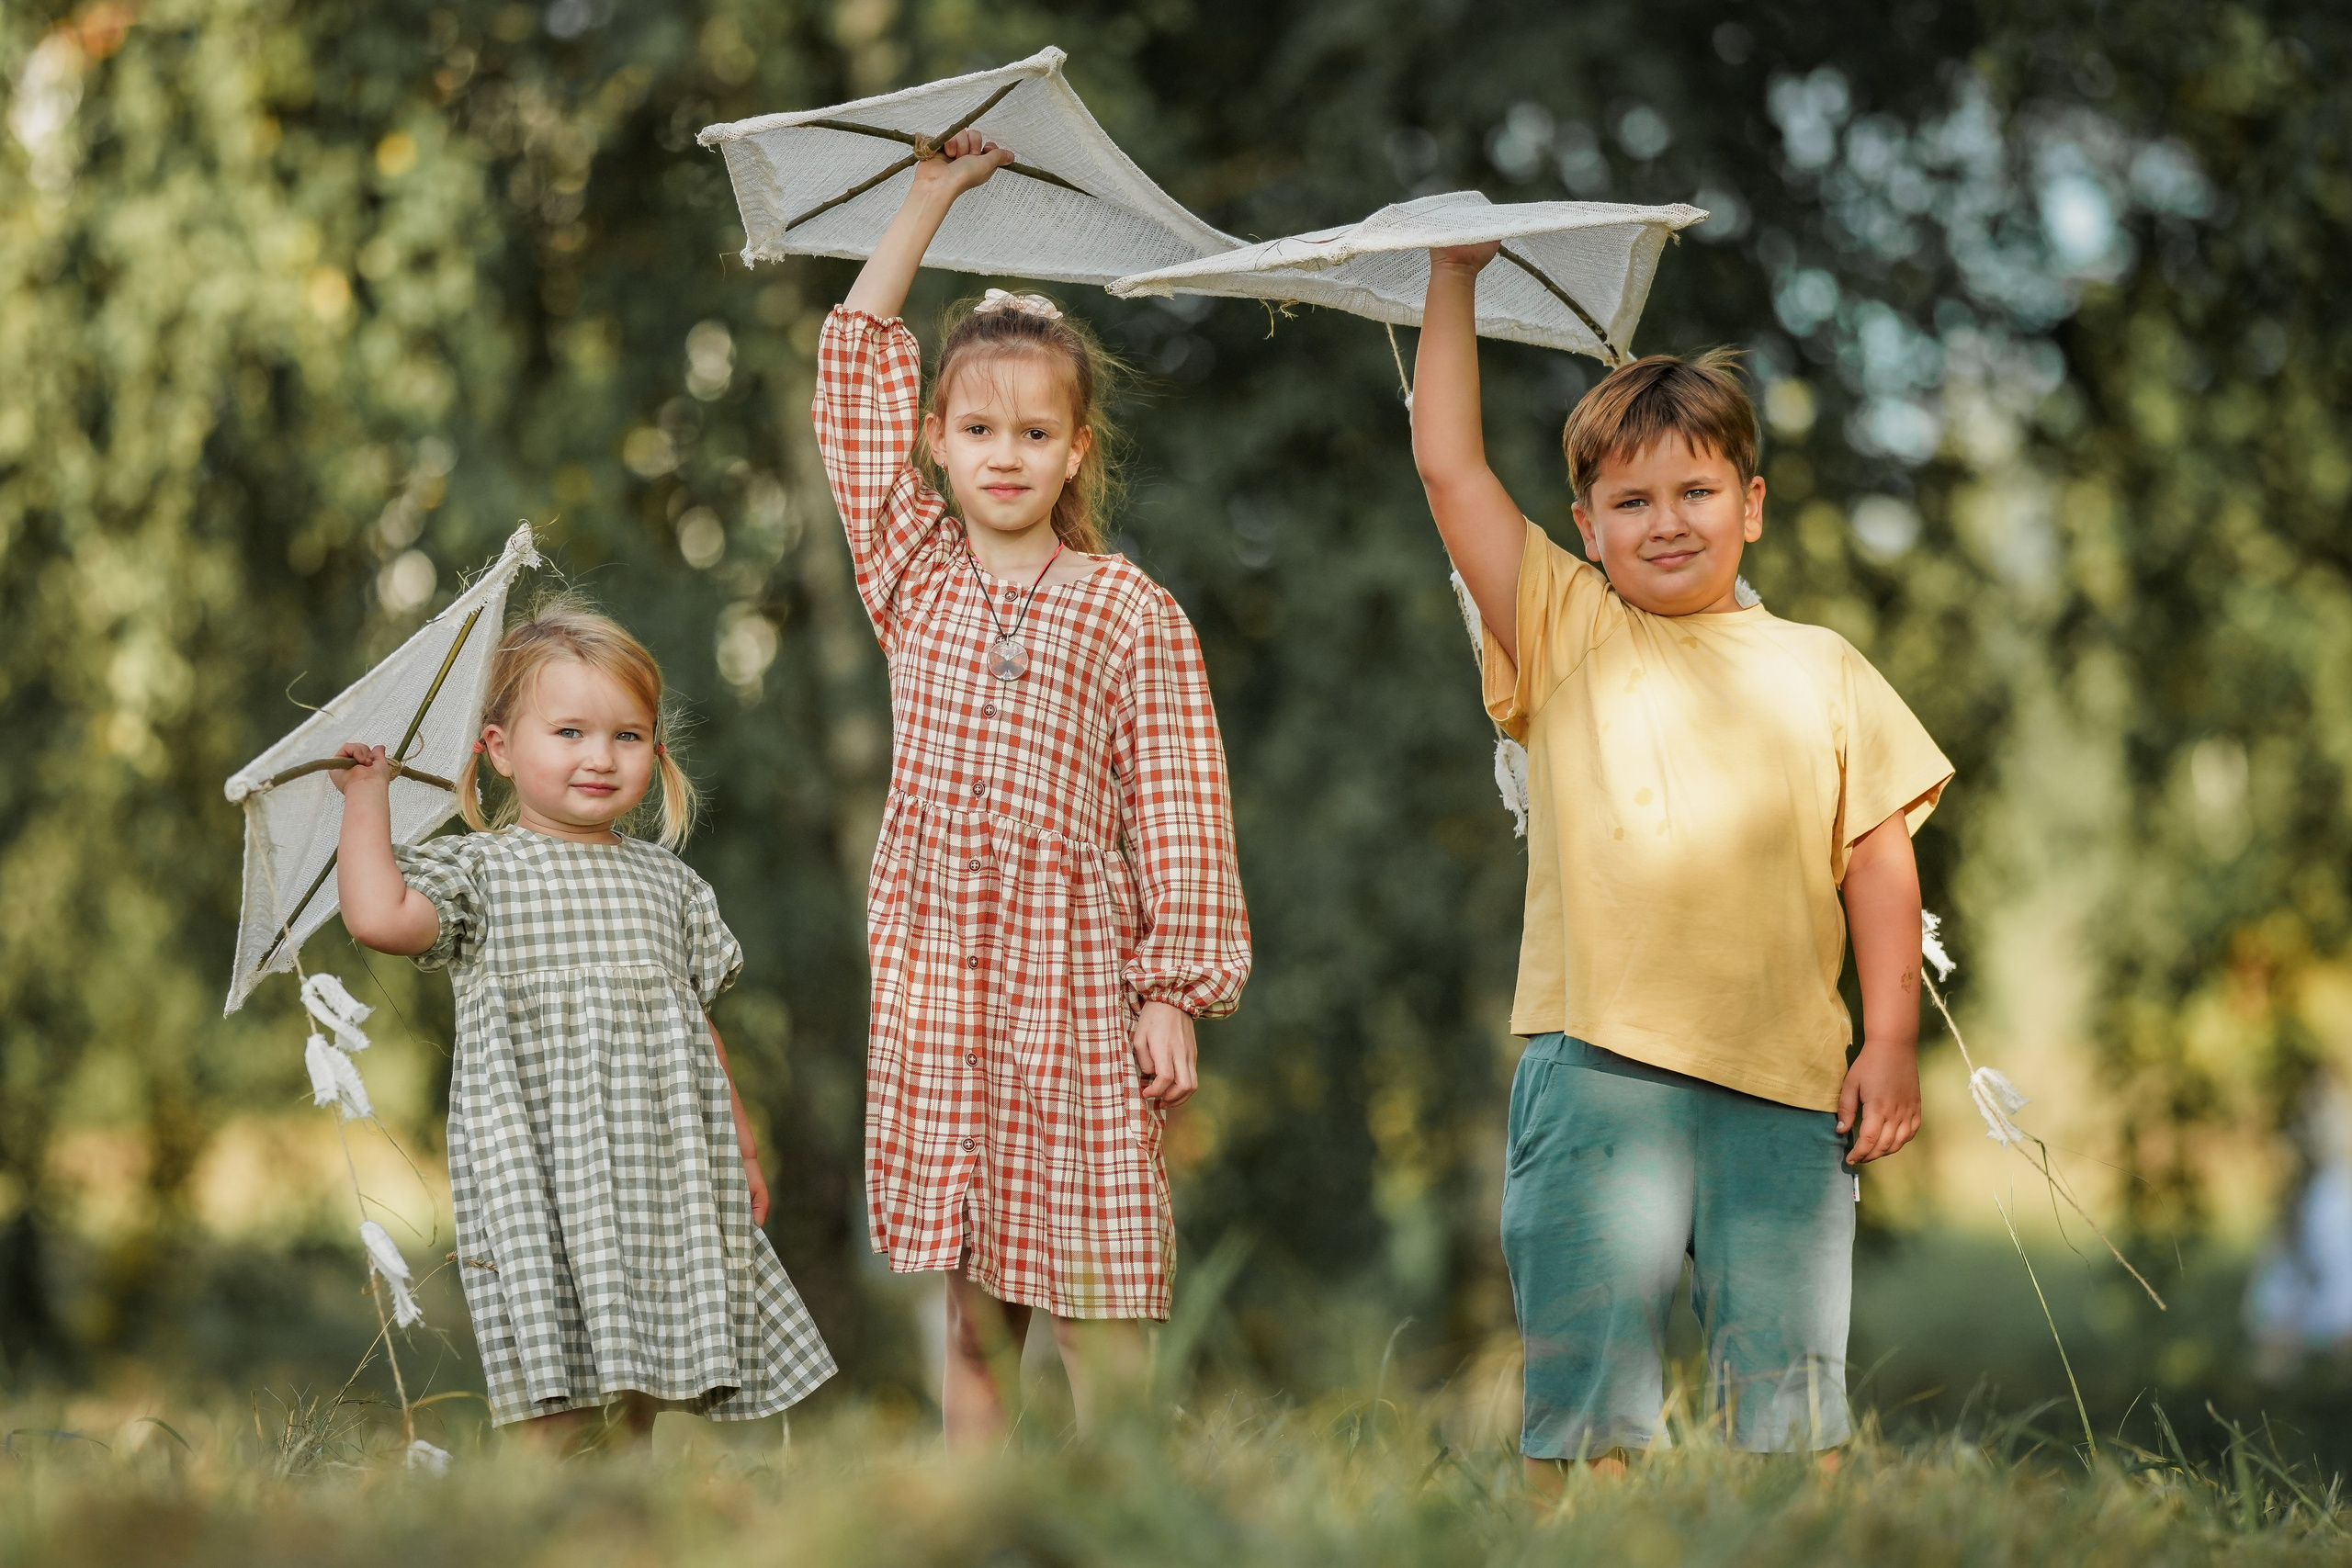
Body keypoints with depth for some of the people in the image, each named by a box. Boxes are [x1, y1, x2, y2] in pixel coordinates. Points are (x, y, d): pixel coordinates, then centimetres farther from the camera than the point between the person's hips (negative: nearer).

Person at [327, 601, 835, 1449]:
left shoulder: (670, 885, 15)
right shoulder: (480, 869, 0)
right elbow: (379, 916, -19)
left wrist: (741, 1151, 20)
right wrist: (366, 798, -6)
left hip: (663, 1179, 5)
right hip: (538, 1181, -5)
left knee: (639, 1390, 9)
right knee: (561, 1405, -8)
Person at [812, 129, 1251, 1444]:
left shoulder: (1133, 613, 1)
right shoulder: (914, 579, 9)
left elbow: (1177, 808, 0)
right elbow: (858, 358, 10)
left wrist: (1176, 991, -5)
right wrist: (934, 197, 10)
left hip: (1077, 982, -3)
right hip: (936, 977, 3)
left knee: (1102, 1322, -3)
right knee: (970, 1309, 7)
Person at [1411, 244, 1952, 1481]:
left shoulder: (1819, 671, 13)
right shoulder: (1565, 637, 9)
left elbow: (1879, 856, 12)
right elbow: (1448, 465, 4)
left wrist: (1890, 1041, 4)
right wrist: (1454, 278, 5)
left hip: (1789, 1089, 1)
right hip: (1599, 1068, -1)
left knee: (1790, 1402, 3)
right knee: (1584, 1400, -3)